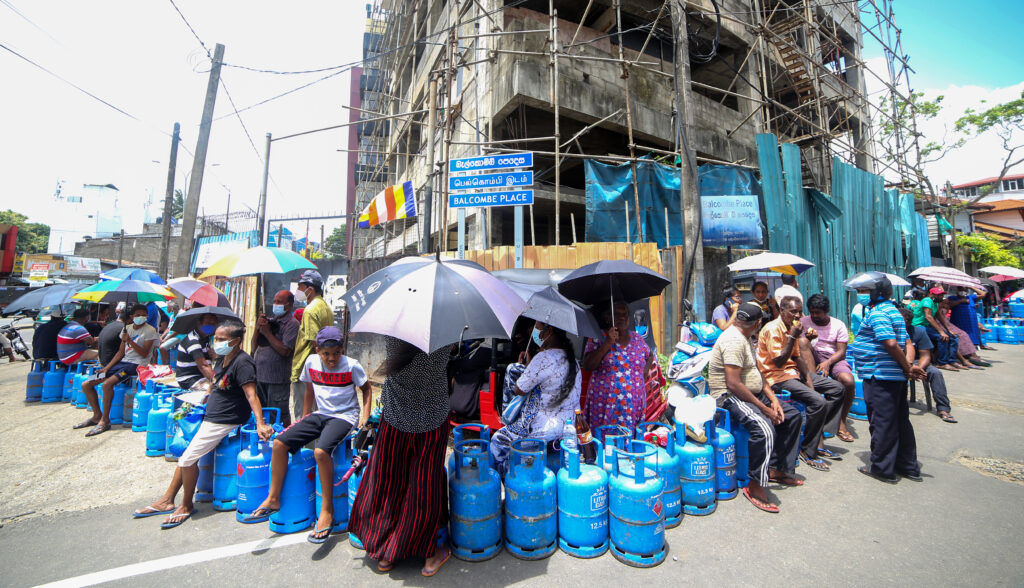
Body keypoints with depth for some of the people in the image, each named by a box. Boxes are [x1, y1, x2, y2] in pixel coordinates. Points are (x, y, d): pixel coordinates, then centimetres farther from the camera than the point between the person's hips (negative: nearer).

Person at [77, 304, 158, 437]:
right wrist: (106, 368, 5)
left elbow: (144, 354, -12)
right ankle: (97, 416, 15)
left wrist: (130, 341, -21)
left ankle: (105, 421, -16)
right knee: (86, 385, 4)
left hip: (136, 365, -8)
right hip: (123, 362, 8)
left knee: (107, 384, -28)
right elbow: (121, 352, 15)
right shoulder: (127, 328, 14)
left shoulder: (150, 330, -6)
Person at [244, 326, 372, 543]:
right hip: (320, 414, 6)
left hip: (344, 416, -6)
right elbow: (310, 391, 18)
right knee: (280, 443, -7)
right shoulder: (311, 362, 3)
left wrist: (365, 414, -10)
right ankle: (273, 499, 13)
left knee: (321, 451, -30)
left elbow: (367, 389, 0)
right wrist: (304, 418, 18)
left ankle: (327, 509, -14)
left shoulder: (351, 366, -12)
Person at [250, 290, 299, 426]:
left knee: (280, 416, -1)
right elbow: (253, 347, 13)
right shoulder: (269, 321, 13)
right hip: (260, 375, 8)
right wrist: (257, 328, -3)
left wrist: (267, 333, -12)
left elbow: (285, 350, -18)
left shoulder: (292, 323, -8)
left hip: (278, 379, -7)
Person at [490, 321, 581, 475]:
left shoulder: (544, 358, -28)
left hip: (547, 428, -8)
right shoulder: (570, 355, 0)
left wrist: (528, 364, -2)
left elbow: (519, 390, -15)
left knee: (498, 441, 13)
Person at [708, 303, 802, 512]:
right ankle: (755, 485, -15)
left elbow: (756, 372, 18)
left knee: (792, 415, 14)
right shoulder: (734, 340, -21)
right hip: (729, 398, -11)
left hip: (753, 394, 11)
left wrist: (773, 399, 5)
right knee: (765, 429, -31)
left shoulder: (744, 338, 13)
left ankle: (777, 469, 22)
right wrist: (764, 409, -19)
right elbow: (733, 384, -26)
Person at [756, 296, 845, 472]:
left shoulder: (791, 327, 12)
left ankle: (817, 429, 13)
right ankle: (808, 452, -9)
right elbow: (779, 361, -22)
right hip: (777, 377, -10)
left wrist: (808, 378, 3)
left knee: (837, 389, 7)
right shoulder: (773, 329, -17)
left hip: (793, 372, 10)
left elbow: (797, 357, 16)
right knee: (818, 401, -23)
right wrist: (792, 337, -22)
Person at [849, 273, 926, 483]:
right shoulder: (891, 309, 15)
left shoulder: (877, 313, -16)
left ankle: (882, 468, 10)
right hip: (895, 376, 10)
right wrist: (908, 367, 8)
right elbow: (900, 343, 15)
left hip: (880, 377, -10)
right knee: (900, 421, 17)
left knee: (881, 422, 0)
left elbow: (891, 343, -24)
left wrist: (907, 368, -13)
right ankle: (908, 467, 27)